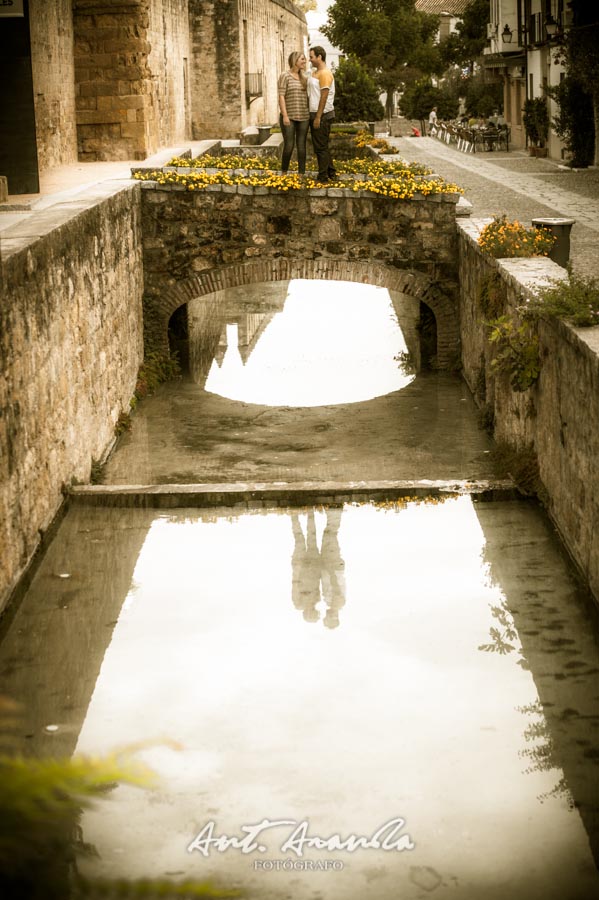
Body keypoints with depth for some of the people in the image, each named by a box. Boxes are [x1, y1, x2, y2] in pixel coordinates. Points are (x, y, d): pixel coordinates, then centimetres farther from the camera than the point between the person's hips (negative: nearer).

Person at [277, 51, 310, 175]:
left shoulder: (304, 77, 13)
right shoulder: (285, 76, -3)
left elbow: (307, 95, 16)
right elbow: (281, 96, -9)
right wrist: (285, 115, -16)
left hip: (303, 117, 5)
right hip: (289, 117, -5)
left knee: (301, 145, 2)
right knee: (289, 145, -5)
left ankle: (301, 174, 5)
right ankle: (284, 173, 11)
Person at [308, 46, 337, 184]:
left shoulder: (325, 73, -14)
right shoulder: (315, 73, 16)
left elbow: (324, 97, -19)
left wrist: (318, 117, -21)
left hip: (322, 115, -10)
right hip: (315, 114, 10)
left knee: (320, 147, -6)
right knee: (322, 146, 15)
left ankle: (323, 178, -3)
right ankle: (331, 173, 22)